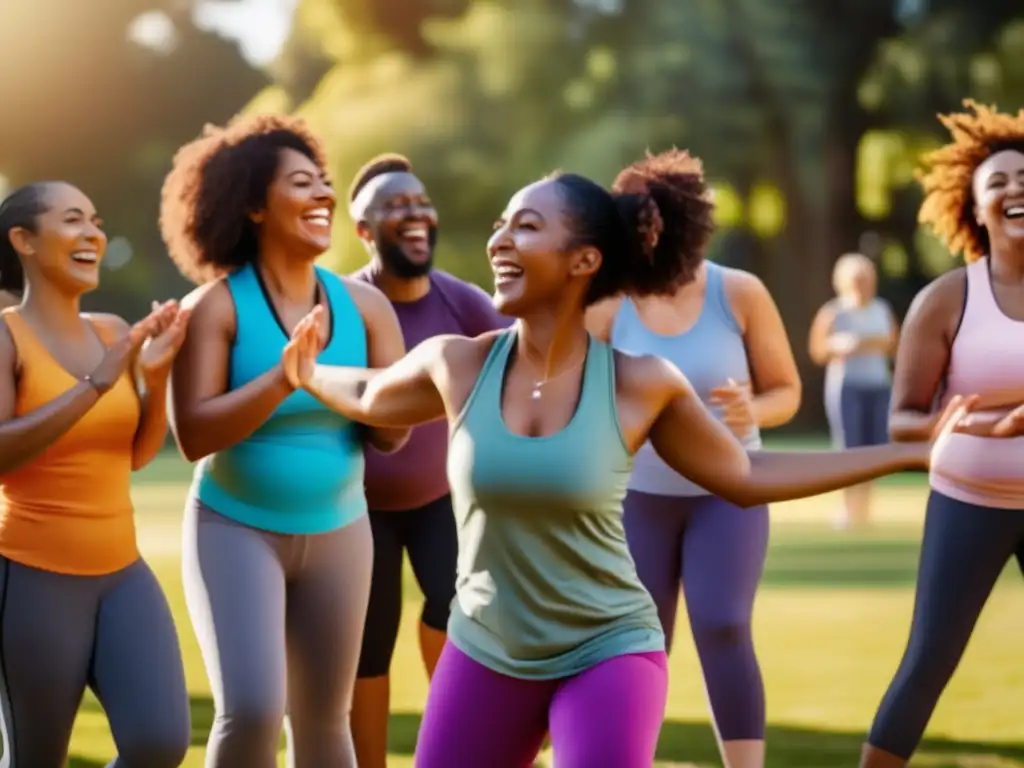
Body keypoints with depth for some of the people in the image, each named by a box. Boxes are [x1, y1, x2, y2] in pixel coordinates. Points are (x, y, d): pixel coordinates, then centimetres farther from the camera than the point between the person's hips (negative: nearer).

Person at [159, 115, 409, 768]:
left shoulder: (363, 304, -4)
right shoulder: (216, 306, -13)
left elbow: (392, 432, -4)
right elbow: (193, 435, -21)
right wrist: (284, 377, -29)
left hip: (336, 533, 4)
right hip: (236, 530, -4)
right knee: (251, 710, -18)